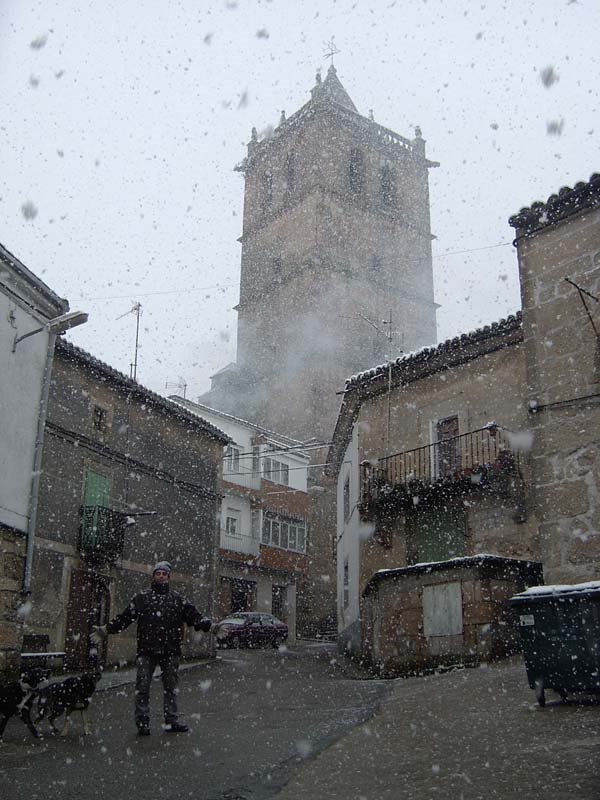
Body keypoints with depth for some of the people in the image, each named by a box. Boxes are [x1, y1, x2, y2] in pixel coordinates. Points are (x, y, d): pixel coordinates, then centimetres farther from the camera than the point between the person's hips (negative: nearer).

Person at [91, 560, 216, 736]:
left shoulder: (178, 599, 11)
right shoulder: (142, 597, 7)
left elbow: (194, 616, 7)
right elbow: (125, 617, 3)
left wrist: (210, 626, -6)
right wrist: (106, 629, -5)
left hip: (170, 651, 2)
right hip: (147, 651, -2)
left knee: (171, 687, 9)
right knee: (142, 687, -1)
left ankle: (171, 721, 18)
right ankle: (142, 723, 8)